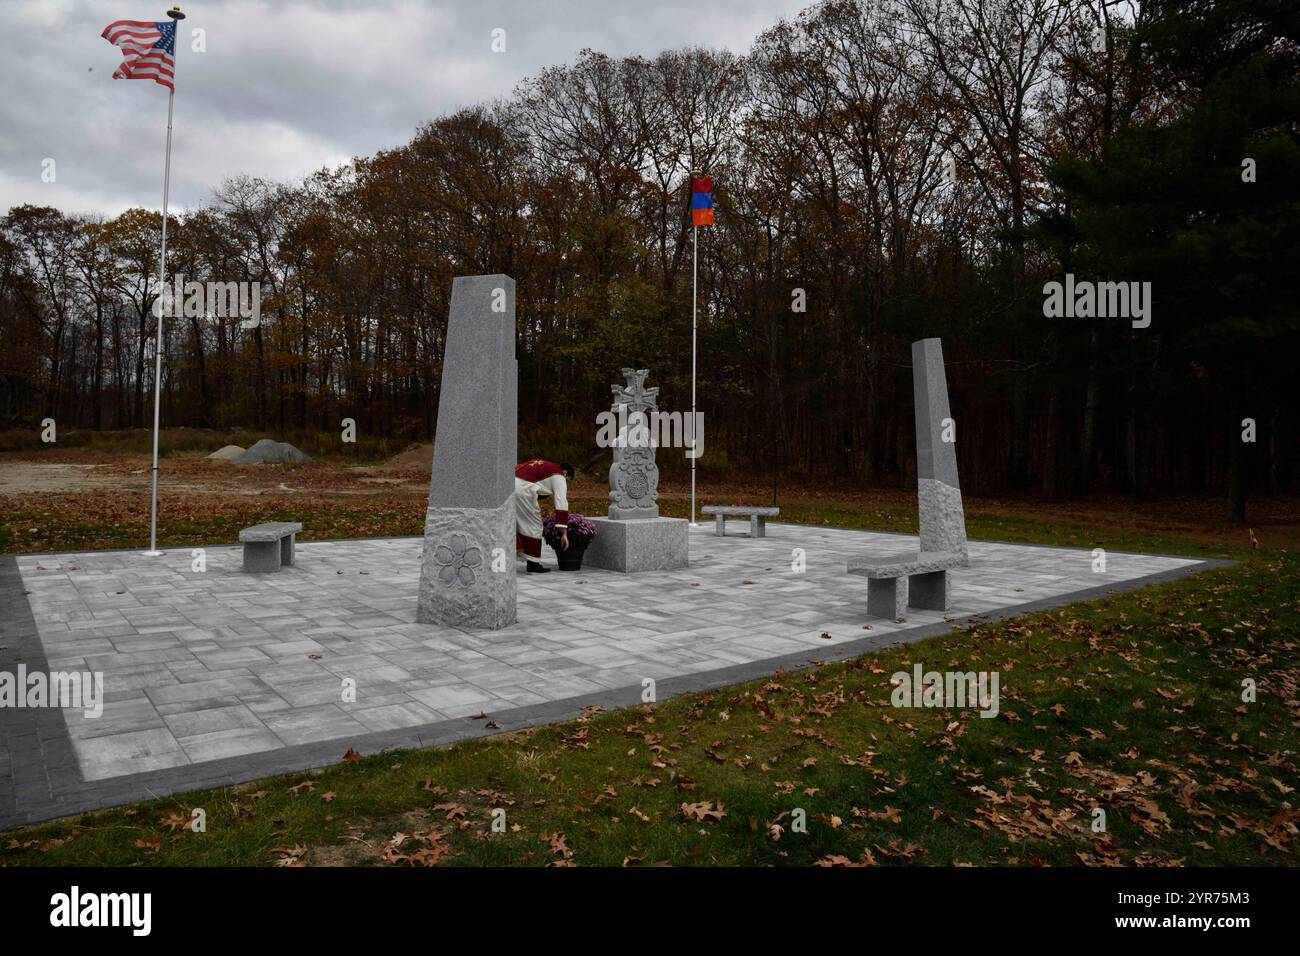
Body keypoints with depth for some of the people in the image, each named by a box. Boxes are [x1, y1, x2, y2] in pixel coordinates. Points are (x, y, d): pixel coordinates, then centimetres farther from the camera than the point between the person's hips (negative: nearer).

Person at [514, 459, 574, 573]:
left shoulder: (542, 465, 34)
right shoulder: (559, 476, 10)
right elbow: (561, 504, 4)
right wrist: (564, 534, 3)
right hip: (521, 488, -8)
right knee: (534, 525, 7)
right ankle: (533, 565, 11)